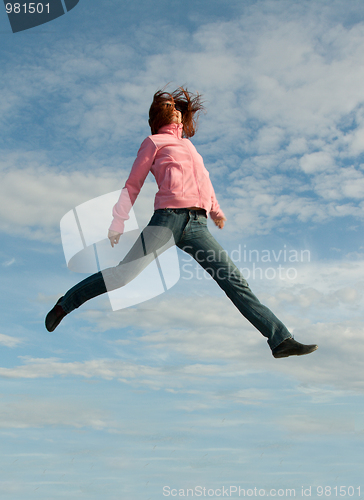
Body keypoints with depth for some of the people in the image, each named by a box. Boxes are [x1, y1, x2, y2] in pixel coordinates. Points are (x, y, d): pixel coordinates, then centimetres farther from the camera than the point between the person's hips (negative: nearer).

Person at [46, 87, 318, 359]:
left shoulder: (188, 145, 31)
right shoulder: (154, 142, 15)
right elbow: (133, 185, 11)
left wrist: (216, 209, 40)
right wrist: (118, 223, 3)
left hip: (197, 224, 5)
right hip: (169, 217, -4)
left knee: (233, 279, -5)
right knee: (125, 273, -14)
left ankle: (281, 339, -8)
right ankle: (66, 303, 7)